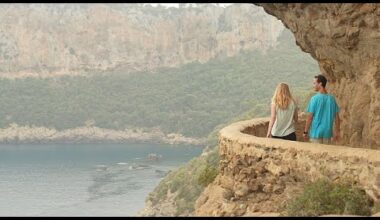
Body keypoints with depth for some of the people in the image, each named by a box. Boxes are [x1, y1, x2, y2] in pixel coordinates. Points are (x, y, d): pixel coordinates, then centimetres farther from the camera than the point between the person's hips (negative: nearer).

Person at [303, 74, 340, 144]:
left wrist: (305, 132, -2)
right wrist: (337, 132, 14)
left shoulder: (315, 98, -13)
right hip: (327, 133, 5)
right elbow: (337, 117, 5)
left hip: (316, 133, -5)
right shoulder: (331, 98, 2)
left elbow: (309, 117, -12)